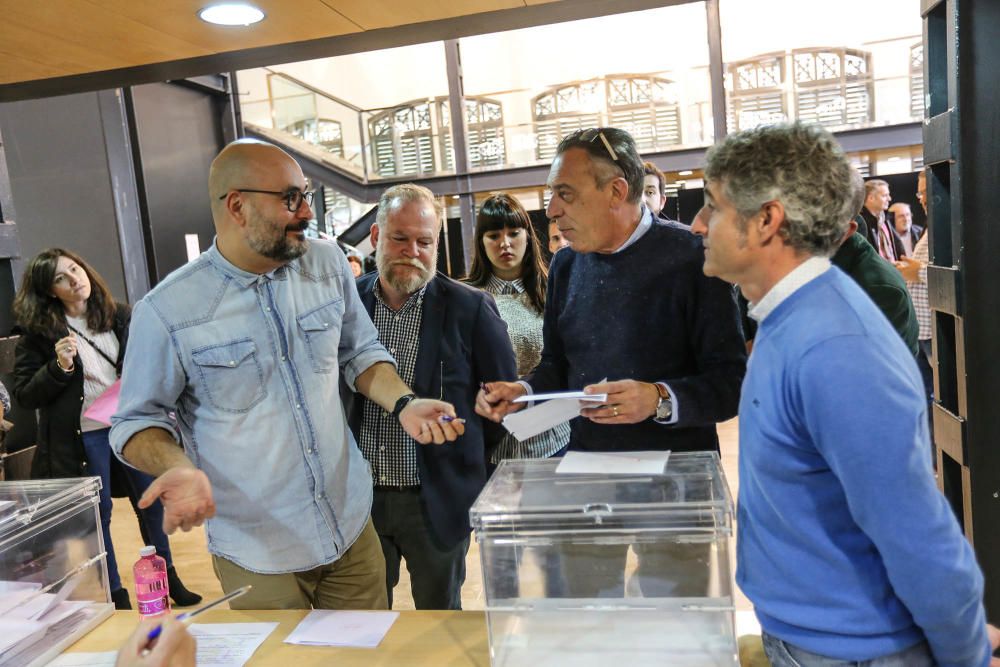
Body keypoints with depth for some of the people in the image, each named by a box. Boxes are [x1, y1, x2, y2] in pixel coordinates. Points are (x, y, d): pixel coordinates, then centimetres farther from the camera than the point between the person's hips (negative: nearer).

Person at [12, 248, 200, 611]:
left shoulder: (120, 316, 2)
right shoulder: (38, 332, -7)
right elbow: (25, 395, -7)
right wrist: (59, 366, -22)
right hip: (81, 435, -3)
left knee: (152, 503, 13)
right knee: (97, 513, 6)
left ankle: (169, 580, 32)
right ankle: (116, 596, 22)